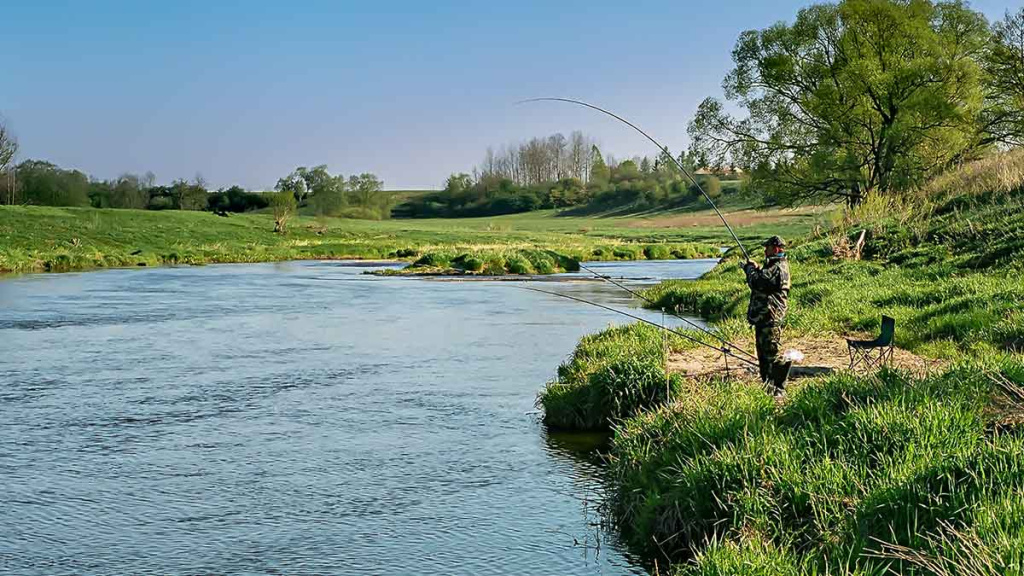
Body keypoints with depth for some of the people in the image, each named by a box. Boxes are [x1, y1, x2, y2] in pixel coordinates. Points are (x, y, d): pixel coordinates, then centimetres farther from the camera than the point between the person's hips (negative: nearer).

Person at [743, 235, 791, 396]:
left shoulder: (777, 268, -17)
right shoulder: (774, 265, 17)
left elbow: (756, 282, -22)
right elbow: (763, 282, 23)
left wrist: (751, 269, -5)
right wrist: (755, 268, 10)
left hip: (770, 318, -11)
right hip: (763, 316, 11)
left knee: (772, 353, -8)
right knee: (763, 352, 17)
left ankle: (779, 389, -5)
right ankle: (767, 384, 26)